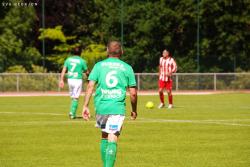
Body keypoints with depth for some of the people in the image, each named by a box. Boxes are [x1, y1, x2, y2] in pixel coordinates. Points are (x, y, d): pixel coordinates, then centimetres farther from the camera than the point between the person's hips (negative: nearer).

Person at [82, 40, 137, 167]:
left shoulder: (99, 65, 7)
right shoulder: (127, 68, 6)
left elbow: (90, 86, -2)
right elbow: (133, 93, 5)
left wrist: (85, 106, -1)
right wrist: (134, 110, 19)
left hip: (101, 106, 2)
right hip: (118, 108, -2)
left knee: (104, 136, 19)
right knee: (112, 140, -6)